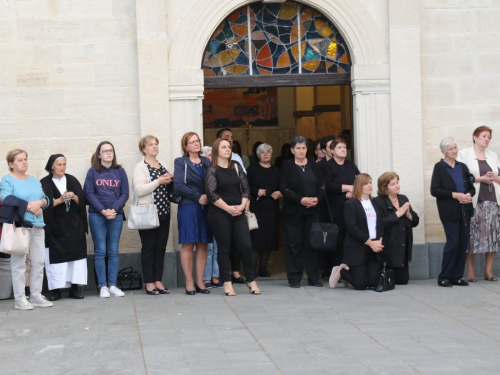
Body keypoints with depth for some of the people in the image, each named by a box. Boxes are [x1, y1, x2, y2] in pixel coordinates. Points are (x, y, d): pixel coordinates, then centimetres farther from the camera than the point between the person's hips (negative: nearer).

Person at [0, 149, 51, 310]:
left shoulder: (34, 180, 20)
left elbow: (46, 198, 14)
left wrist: (40, 203, -9)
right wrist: (29, 206, -16)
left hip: (38, 226, 6)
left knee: (38, 262, 6)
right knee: (19, 263, -5)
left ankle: (36, 296, 14)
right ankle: (19, 299, 0)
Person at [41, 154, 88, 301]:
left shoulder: (72, 180, 8)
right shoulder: (44, 183, 0)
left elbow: (82, 201, 7)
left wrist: (74, 197, -13)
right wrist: (60, 200, -16)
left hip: (74, 225, 2)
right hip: (54, 226, -2)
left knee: (76, 254, -3)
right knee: (55, 256, -3)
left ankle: (75, 287, 1)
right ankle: (56, 289, 0)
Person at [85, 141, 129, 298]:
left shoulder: (120, 171, 7)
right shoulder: (93, 171, 3)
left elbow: (125, 193, 3)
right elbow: (89, 193, -3)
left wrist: (114, 209, -12)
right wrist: (102, 210, -13)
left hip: (116, 215, 2)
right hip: (97, 216, -2)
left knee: (113, 251, 4)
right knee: (100, 251, -2)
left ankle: (112, 285, 8)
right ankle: (102, 286, 2)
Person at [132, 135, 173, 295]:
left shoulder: (162, 166, 16)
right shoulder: (140, 167, -5)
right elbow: (139, 190, -18)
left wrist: (170, 181, 6)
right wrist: (159, 181, -18)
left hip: (163, 213, 6)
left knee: (161, 247, 7)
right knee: (148, 248, -2)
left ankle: (158, 281, 14)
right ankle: (149, 283, 4)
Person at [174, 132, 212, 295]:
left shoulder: (206, 162, 15)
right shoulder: (180, 162, 3)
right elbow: (178, 186, -8)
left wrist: (208, 197, -9)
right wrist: (198, 197, -12)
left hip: (206, 207, 4)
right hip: (188, 207, -4)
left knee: (203, 245, 3)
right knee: (188, 244, -3)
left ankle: (200, 282, 7)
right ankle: (189, 283, 0)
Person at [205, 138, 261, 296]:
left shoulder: (236, 167, 11)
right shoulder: (212, 170, -1)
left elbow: (245, 188, 9)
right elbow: (211, 194, -10)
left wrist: (242, 206, -6)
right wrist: (228, 208, -13)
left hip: (238, 212, 4)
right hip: (219, 214, -4)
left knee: (246, 246, -1)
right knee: (224, 248, 1)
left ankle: (251, 281, 10)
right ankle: (227, 283, 8)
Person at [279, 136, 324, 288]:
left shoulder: (313, 165, 12)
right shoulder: (286, 166, 2)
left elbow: (321, 185, 11)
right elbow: (284, 188, -6)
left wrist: (317, 198, -9)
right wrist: (300, 199, -16)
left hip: (312, 210, 3)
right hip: (294, 211, -3)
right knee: (294, 244, -1)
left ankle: (313, 278, 8)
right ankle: (294, 279, 5)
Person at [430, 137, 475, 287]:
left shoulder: (462, 167, 14)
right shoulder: (439, 167, -2)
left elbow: (471, 187, 15)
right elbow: (434, 190, -9)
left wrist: (469, 195, -8)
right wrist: (455, 195, -17)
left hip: (464, 210, 5)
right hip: (450, 212, -5)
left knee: (463, 243, 3)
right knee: (453, 242, -10)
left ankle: (457, 277, 12)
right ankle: (444, 277, 1)